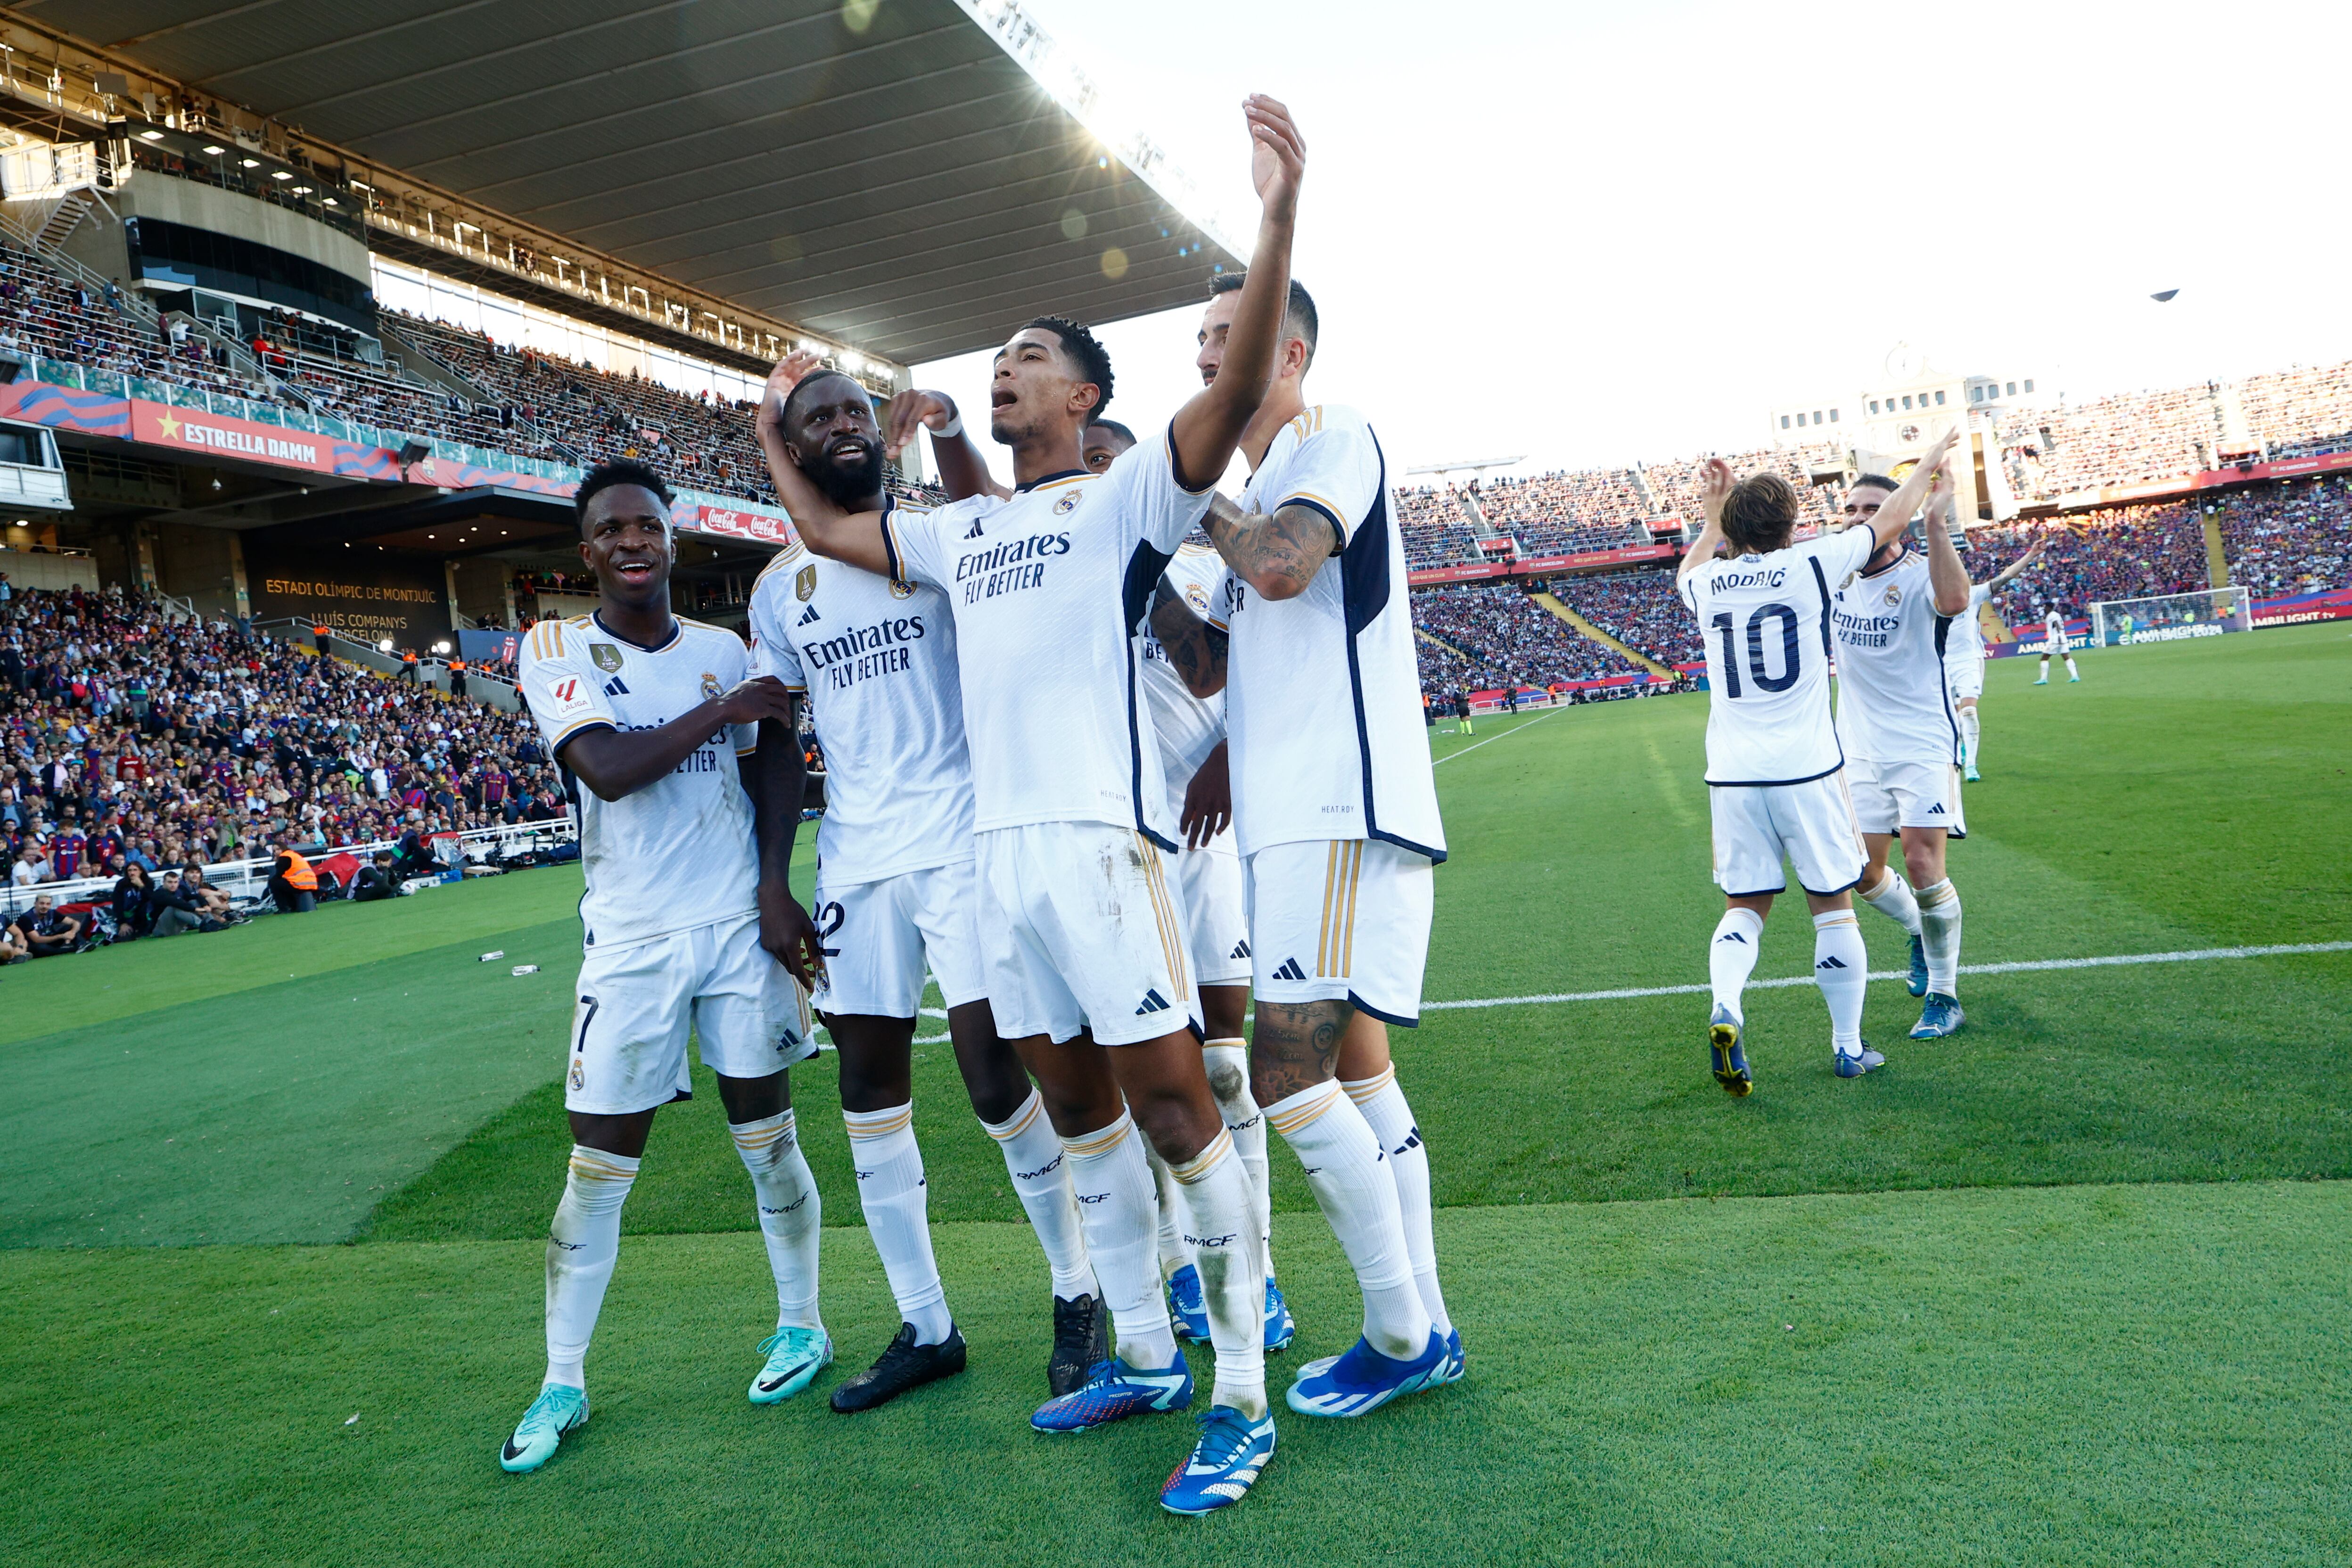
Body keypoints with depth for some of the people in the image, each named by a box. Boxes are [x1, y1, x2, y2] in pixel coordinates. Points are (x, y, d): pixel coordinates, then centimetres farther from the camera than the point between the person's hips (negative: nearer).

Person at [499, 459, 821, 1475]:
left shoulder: (726, 651, 7)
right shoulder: (557, 651, -2)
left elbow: (770, 780, 10)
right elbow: (607, 769, -18)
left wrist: (775, 893, -3)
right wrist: (720, 711, -13)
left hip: (740, 929, 2)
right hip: (632, 941, -1)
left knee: (766, 1134, 8)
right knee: (598, 1166, 3)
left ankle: (801, 1321, 27)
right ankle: (562, 1383, 18)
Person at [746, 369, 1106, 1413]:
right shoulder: (780, 587, 14)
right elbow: (780, 746, 14)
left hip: (962, 844, -4)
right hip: (855, 858, 5)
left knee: (996, 1072, -8)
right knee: (869, 1080, 6)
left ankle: (1080, 1290, 14)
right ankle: (924, 1327, 20)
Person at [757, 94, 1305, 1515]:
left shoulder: (1125, 497, 2)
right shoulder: (960, 529, 22)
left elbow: (1237, 391, -14)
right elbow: (830, 532, 36)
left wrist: (1278, 215, -24)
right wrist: (775, 438, 42)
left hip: (1099, 834, -7)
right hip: (1000, 844, 7)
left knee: (1169, 1101, -6)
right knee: (1077, 1105, 13)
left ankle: (1242, 1401, 4)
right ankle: (1145, 1357, 27)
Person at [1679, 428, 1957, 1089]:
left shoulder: (1708, 583, 5)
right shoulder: (1811, 565, -2)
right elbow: (1888, 521, 15)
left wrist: (1715, 513, 37)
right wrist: (1927, 465, 30)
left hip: (1732, 775, 3)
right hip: (1806, 769, -2)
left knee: (1744, 906, 11)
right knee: (1833, 906, 10)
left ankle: (1725, 1007, -14)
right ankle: (1849, 1046, 18)